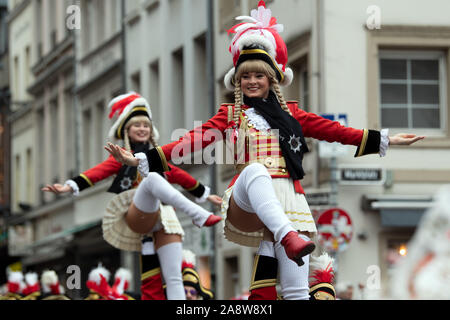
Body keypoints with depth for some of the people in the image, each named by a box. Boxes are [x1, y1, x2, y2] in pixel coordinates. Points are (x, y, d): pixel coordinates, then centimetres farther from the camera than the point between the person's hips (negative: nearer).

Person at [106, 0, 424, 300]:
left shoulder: (290, 113, 21)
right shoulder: (230, 115, 19)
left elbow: (332, 130, 17)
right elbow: (196, 139, 10)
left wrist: (382, 140, 10)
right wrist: (145, 159, -2)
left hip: (287, 197, 2)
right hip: (247, 200, -2)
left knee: (296, 290, -13)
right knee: (255, 169, -40)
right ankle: (287, 236, -62)